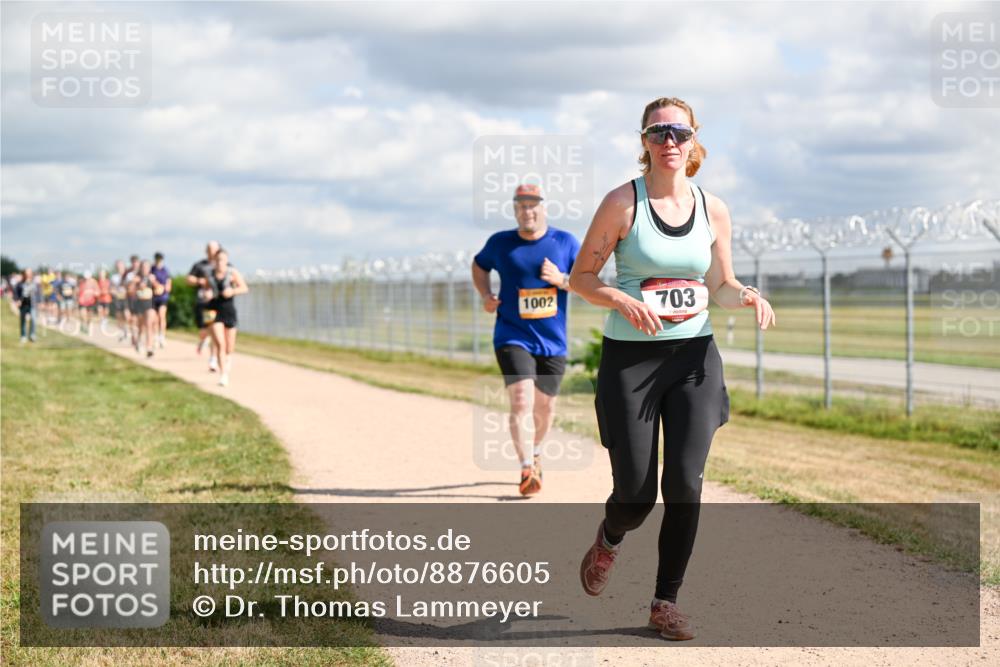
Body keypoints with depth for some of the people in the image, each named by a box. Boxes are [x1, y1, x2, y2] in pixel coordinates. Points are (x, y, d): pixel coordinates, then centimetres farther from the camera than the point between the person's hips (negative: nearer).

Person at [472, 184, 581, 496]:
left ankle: (537, 451, 42)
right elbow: (479, 265, 20)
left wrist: (563, 280, -18)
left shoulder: (565, 242, 1)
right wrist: (485, 296, 3)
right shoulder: (500, 243, 1)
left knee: (545, 407, 13)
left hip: (553, 343, 2)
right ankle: (527, 469, -19)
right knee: (521, 402, -20)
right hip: (513, 338, -2)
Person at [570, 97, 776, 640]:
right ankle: (608, 541, 36)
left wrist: (747, 296, -6)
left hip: (694, 356, 3)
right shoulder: (623, 203, -6)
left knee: (684, 482, -8)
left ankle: (665, 602, 6)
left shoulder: (712, 210, 6)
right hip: (630, 357, -3)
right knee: (636, 493, -1)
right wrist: (624, 302, -21)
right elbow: (581, 277, -2)